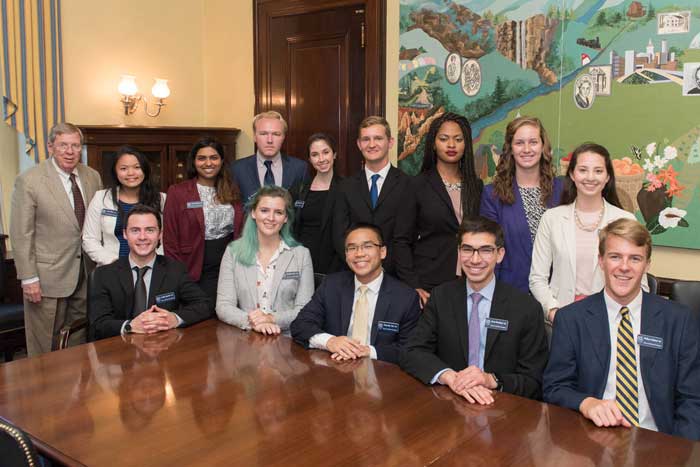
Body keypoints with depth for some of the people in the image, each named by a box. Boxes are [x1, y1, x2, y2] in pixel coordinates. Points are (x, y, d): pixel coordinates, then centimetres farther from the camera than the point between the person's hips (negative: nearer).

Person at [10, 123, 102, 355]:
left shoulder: (93, 177, 5)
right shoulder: (28, 181, -10)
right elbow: (21, 234, -10)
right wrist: (29, 278, -12)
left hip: (87, 274, 4)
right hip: (48, 276, -4)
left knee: (79, 341, 13)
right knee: (45, 346, 7)